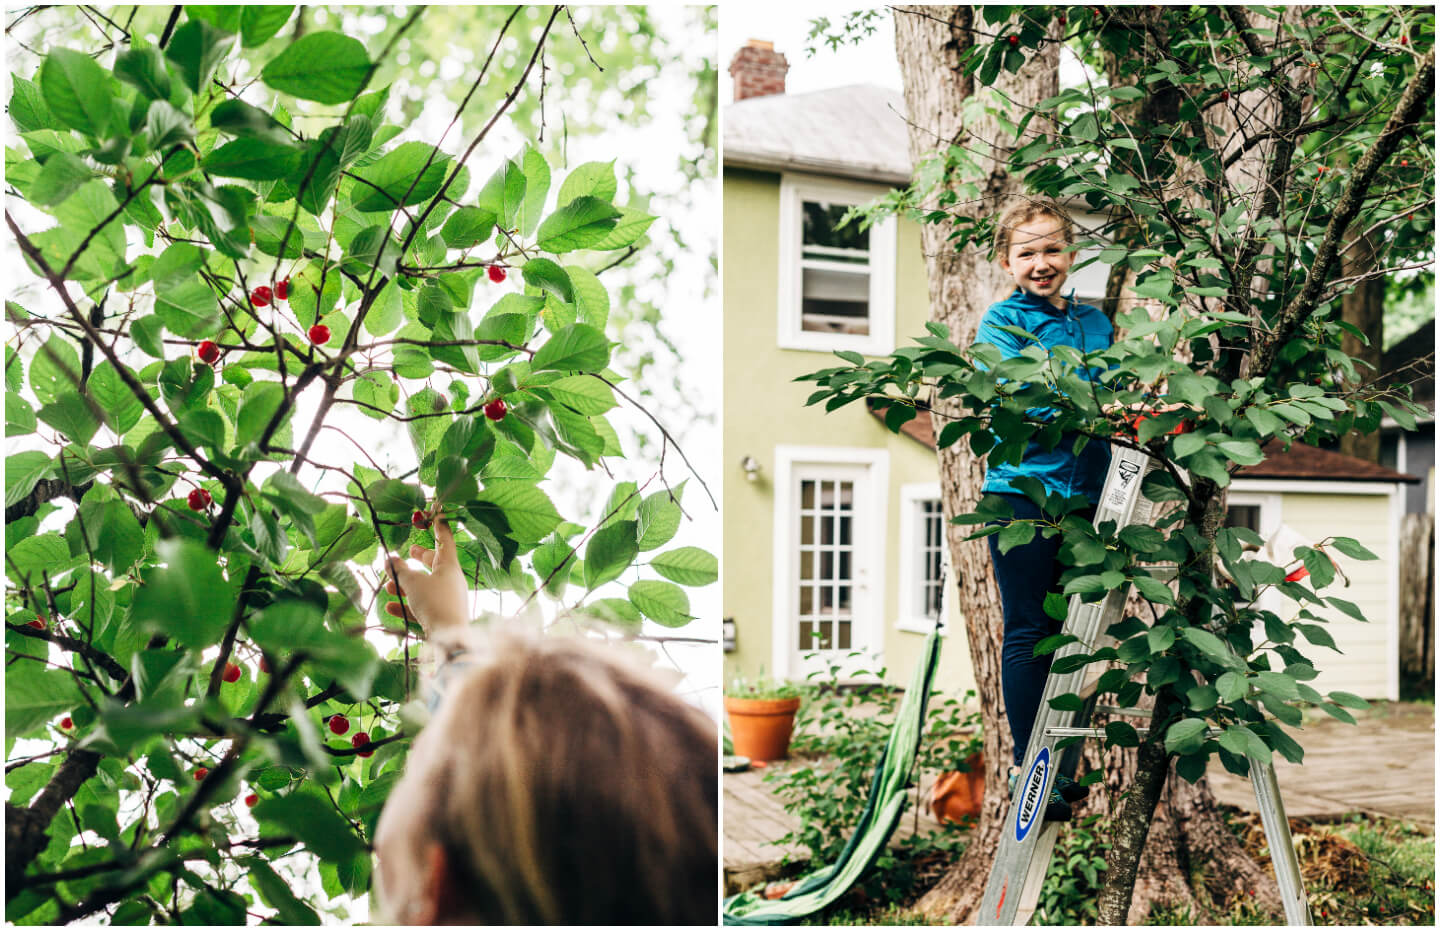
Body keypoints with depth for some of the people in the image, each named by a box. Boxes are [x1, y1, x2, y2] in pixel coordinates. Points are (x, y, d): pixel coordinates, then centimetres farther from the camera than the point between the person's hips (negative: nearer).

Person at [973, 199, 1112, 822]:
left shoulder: (1095, 322, 15)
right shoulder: (1001, 322, -2)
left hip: (1085, 491, 5)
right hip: (1022, 490, -5)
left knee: (1070, 627, 9)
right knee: (1028, 630, -1)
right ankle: (1028, 764, 8)